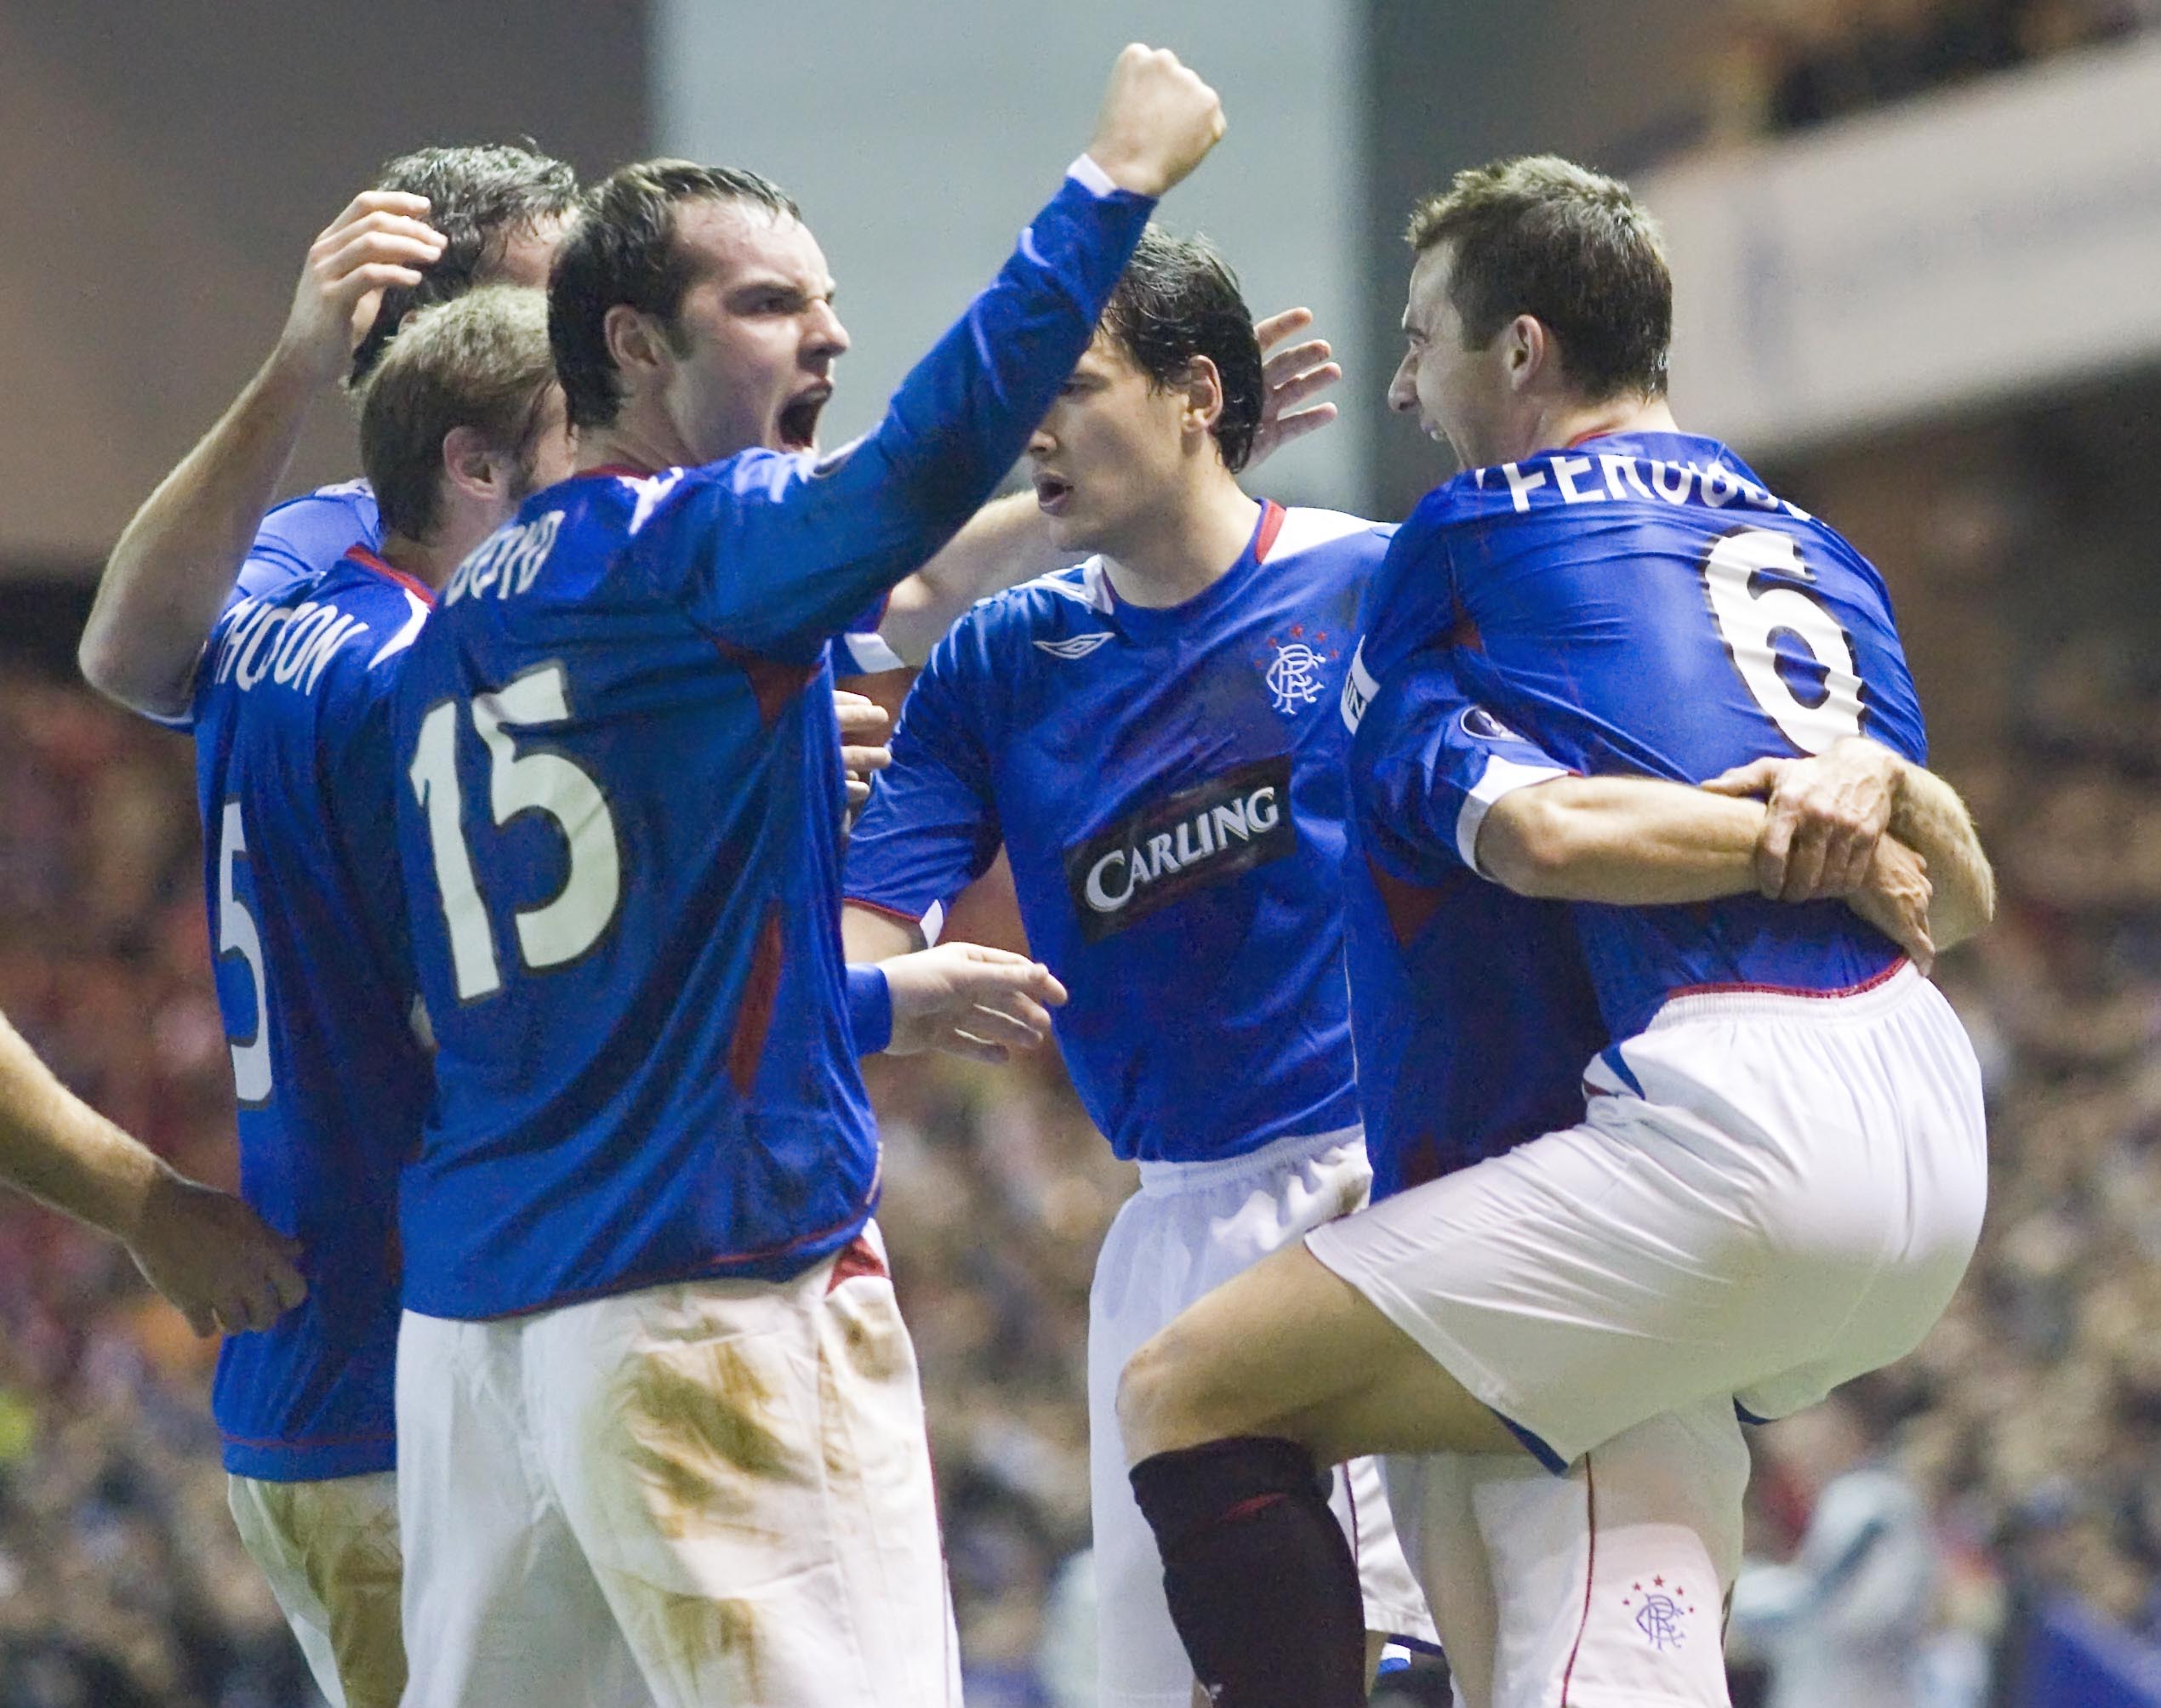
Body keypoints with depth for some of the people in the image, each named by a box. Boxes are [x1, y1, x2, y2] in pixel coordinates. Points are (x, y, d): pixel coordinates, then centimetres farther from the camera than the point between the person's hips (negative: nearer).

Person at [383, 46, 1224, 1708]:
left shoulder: (456, 619, 18)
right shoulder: (700, 538, -6)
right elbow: (933, 449, -27)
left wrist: (893, 993, 34)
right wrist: (1115, 182, -22)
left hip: (468, 1306, 8)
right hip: (714, 1294, -8)